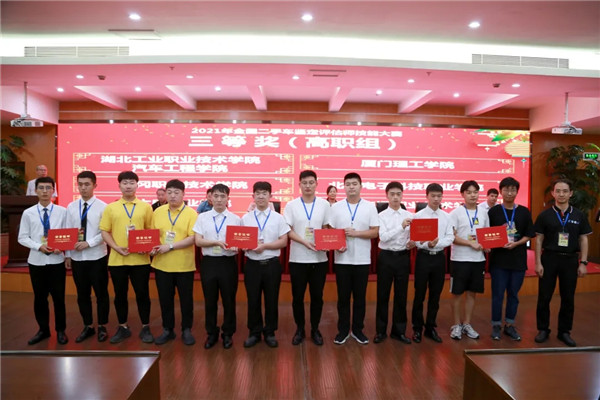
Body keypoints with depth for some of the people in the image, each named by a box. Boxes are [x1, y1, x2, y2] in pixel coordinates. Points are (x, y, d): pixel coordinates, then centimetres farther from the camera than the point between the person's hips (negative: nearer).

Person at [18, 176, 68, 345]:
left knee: (58, 297, 7)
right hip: (36, 261, 2)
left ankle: (60, 330, 24)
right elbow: (22, 238, 0)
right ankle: (43, 330, 31)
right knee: (39, 298, 14)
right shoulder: (28, 213, -1)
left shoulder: (62, 211, -3)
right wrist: (39, 246, -15)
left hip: (57, 260, -1)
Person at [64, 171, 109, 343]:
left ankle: (102, 327, 23)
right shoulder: (71, 207, 5)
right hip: (77, 257, 4)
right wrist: (67, 255, 5)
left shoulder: (102, 206, -8)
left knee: (101, 293, 7)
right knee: (82, 294, 14)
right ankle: (88, 326, 30)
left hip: (97, 257, -4)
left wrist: (88, 243, -19)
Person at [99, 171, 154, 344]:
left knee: (142, 294, 6)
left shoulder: (146, 207, 4)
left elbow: (151, 231, 6)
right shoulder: (110, 208, 5)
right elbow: (105, 232, 3)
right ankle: (123, 328, 27)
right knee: (120, 295, 11)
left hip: (140, 259, -1)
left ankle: (145, 328, 20)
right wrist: (116, 247, -12)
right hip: (117, 259, 1)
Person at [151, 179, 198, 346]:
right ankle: (167, 330, 30)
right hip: (162, 264, 3)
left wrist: (170, 246, -19)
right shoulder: (158, 212, 5)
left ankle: (186, 330, 25)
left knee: (186, 299, 9)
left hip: (184, 265, -3)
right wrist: (153, 247, -8)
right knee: (165, 299, 14)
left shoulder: (191, 213, -8)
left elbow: (193, 238, -15)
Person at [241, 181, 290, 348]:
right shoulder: (245, 218, 5)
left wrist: (265, 246, -16)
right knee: (253, 300, 9)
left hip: (272, 264, -1)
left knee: (271, 300, 9)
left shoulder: (278, 218, 1)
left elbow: (283, 241, -4)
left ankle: (270, 333, 25)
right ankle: (254, 332, 26)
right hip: (252, 264, 1)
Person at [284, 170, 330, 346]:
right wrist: (306, 242, -19)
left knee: (317, 296, 10)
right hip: (298, 258, -1)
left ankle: (315, 329, 26)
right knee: (297, 297, 8)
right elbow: (288, 231, -4)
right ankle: (299, 329, 25)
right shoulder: (291, 205, -1)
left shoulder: (324, 204, 3)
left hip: (319, 258, 1)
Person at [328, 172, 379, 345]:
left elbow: (375, 232, -3)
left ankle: (358, 329, 24)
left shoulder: (370, 206, 1)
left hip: (362, 260, 0)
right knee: (343, 297, 8)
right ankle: (343, 330, 22)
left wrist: (355, 233, -16)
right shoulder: (336, 207, 2)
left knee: (360, 297, 10)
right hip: (342, 260, 0)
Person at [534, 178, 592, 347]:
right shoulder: (545, 215, 0)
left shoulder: (579, 216, 5)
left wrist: (583, 262, -1)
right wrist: (538, 262, -6)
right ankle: (543, 329, 17)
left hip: (570, 259, 2)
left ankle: (564, 331, 23)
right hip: (549, 258, -1)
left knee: (568, 298, 9)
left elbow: (584, 239, 6)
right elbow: (539, 239, 0)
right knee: (544, 296, 4)